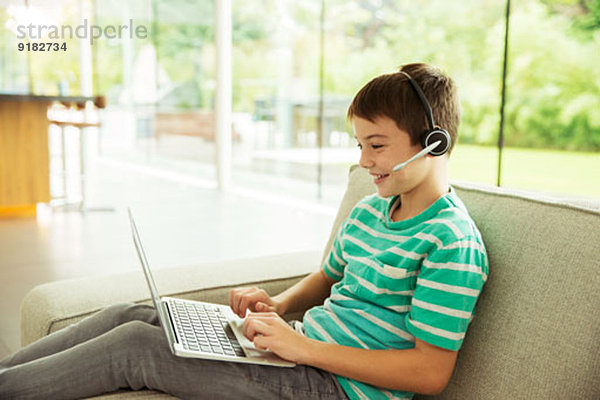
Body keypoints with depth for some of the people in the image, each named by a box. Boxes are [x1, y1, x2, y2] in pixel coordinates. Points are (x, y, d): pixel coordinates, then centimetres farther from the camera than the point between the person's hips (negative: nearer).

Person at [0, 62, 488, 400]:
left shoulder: (452, 243, -17)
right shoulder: (368, 211, 10)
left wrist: (303, 346, -23)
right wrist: (281, 304, 3)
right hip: (306, 349, 8)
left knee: (137, 344, -15)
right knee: (133, 315, -2)